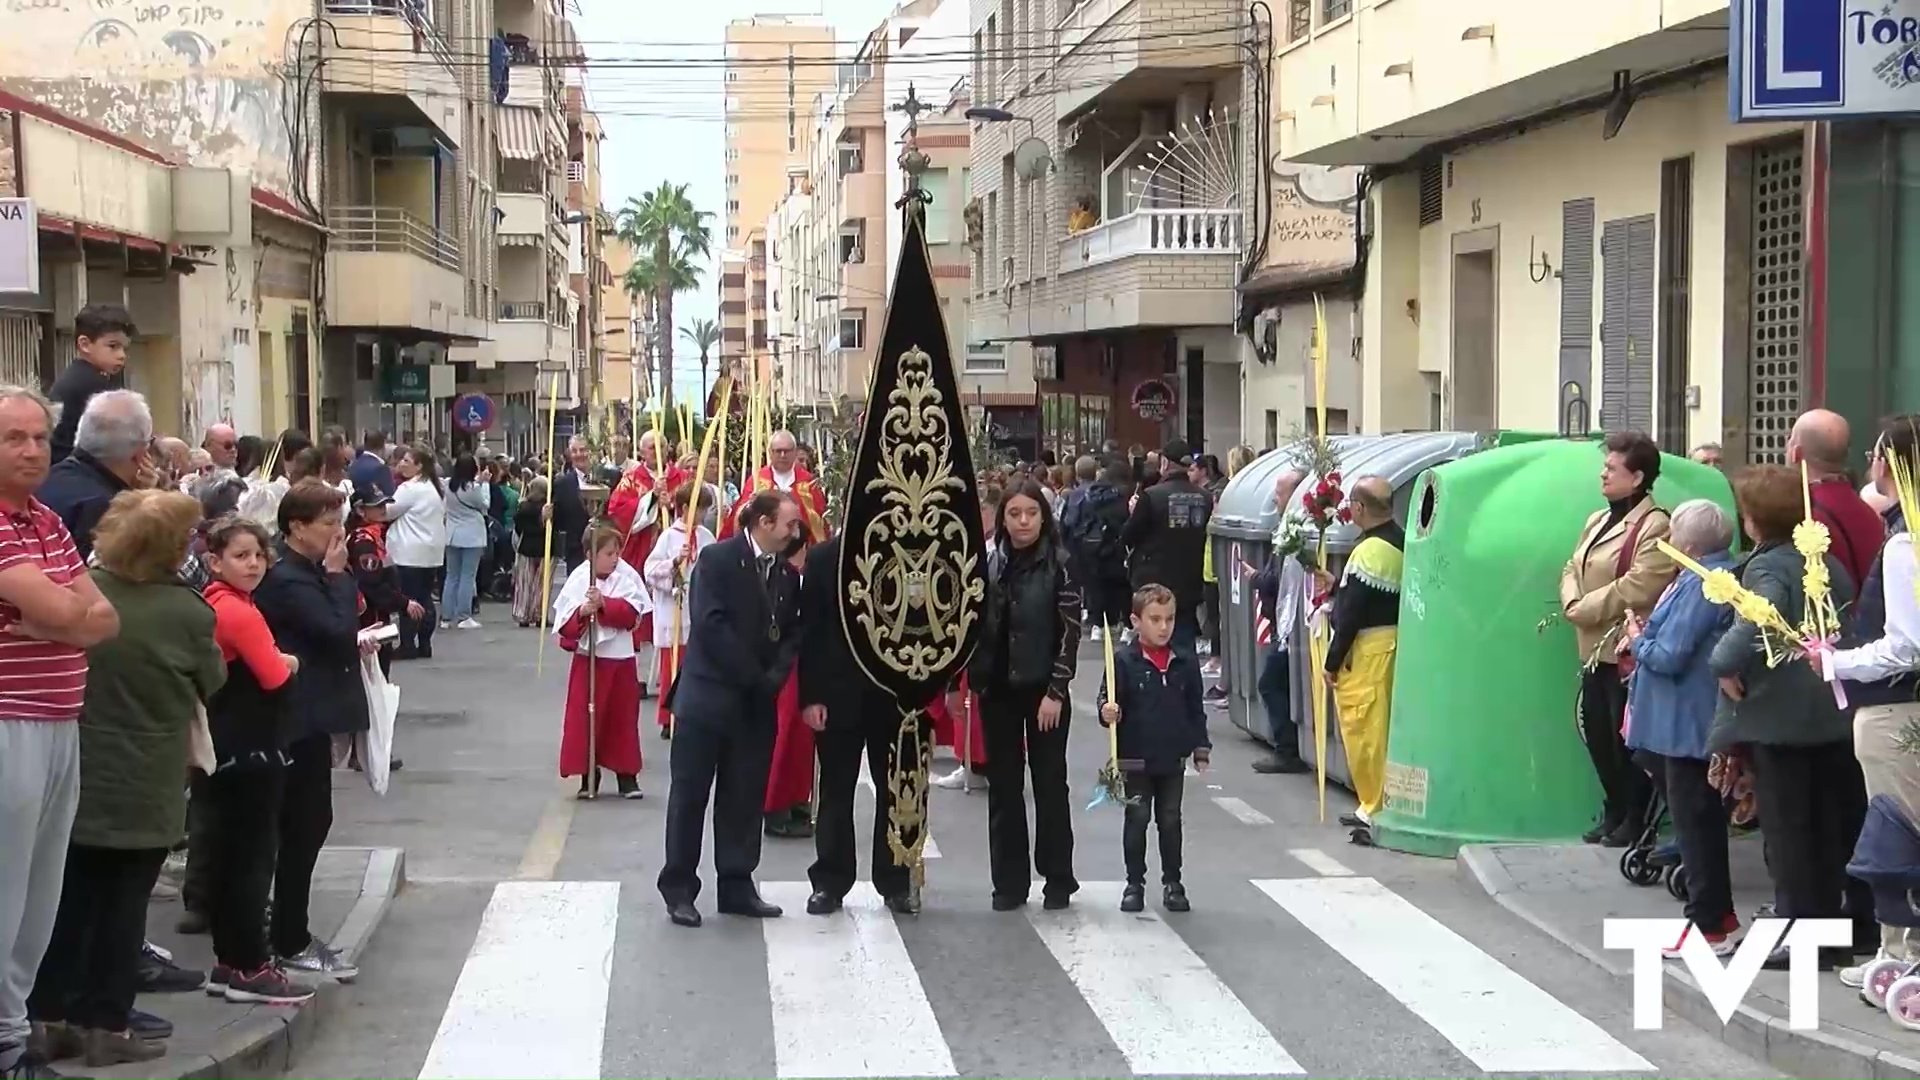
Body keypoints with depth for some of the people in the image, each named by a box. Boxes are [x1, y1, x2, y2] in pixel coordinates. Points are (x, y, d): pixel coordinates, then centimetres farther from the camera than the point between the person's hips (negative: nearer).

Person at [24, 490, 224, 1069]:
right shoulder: (188, 613, -15)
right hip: (145, 788, -3)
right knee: (123, 906, 7)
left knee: (70, 899, 13)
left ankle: (50, 1016, 17)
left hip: (78, 780, 3)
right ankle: (107, 1025, 11)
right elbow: (211, 686, 0)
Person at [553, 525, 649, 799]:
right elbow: (564, 621, -8)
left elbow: (631, 612, -16)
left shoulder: (627, 577, -5)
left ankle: (627, 774, 18)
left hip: (620, 658, 1)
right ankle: (588, 775, 12)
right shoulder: (578, 580, -7)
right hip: (587, 658, -1)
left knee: (623, 718, 8)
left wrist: (604, 604, -26)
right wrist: (582, 611, -25)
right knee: (584, 716, 1)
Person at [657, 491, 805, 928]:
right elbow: (711, 625, -17)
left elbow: (792, 632, 9)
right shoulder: (717, 560, -9)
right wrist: (755, 676, -16)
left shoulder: (787, 574, 9)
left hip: (757, 702, 6)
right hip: (708, 696, -5)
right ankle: (679, 888, 9)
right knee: (690, 793, 2)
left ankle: (737, 886, 16)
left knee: (745, 796, 8)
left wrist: (774, 677, -10)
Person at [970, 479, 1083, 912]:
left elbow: (1070, 633, -9)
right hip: (997, 690, 4)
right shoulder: (988, 564, 4)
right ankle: (1009, 882, 14)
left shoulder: (1059, 565, -6)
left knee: (1049, 782, 5)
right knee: (1003, 786, 7)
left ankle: (1058, 880, 14)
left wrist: (1056, 692, -14)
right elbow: (974, 626, 8)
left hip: (1044, 690, -3)